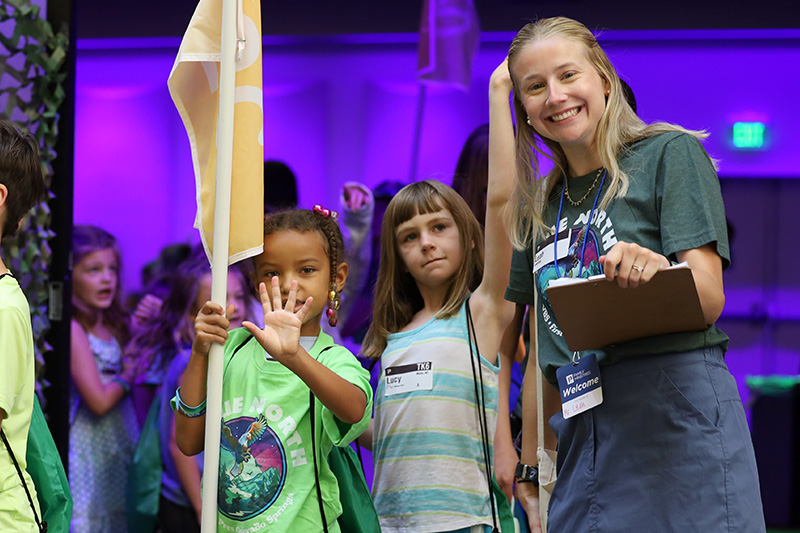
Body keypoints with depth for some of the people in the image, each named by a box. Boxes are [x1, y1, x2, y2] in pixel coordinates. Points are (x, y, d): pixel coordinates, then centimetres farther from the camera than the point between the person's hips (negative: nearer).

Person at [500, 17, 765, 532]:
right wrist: (529, 467, 18)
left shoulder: (670, 154, 1)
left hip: (677, 408, -5)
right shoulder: (540, 206, 18)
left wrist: (657, 272, -29)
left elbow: (708, 301, -8)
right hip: (583, 427, 6)